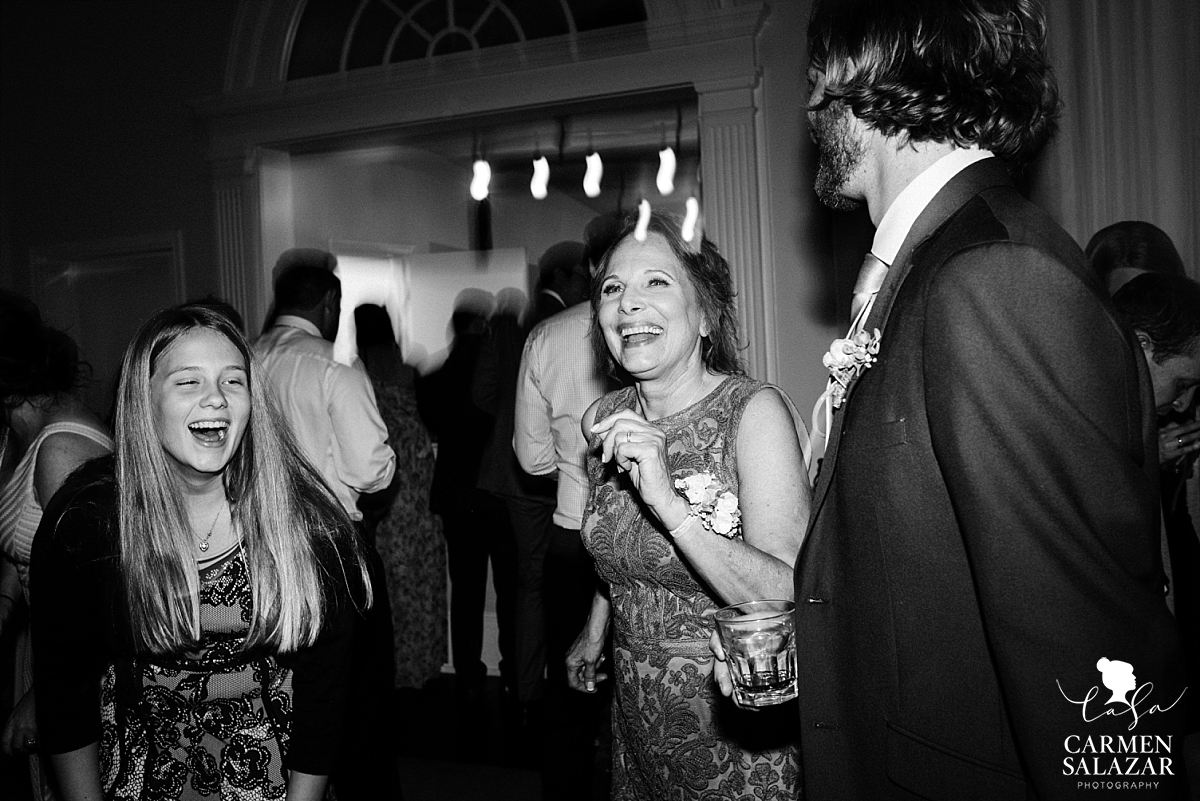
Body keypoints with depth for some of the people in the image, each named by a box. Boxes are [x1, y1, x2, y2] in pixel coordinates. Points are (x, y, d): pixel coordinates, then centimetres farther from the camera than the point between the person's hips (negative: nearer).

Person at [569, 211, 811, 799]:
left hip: (740, 724, -5)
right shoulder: (602, 420, -3)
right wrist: (594, 631, 23)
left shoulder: (754, 411, -20)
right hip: (639, 716, 5)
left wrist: (667, 501, -36)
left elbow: (790, 602, -29)